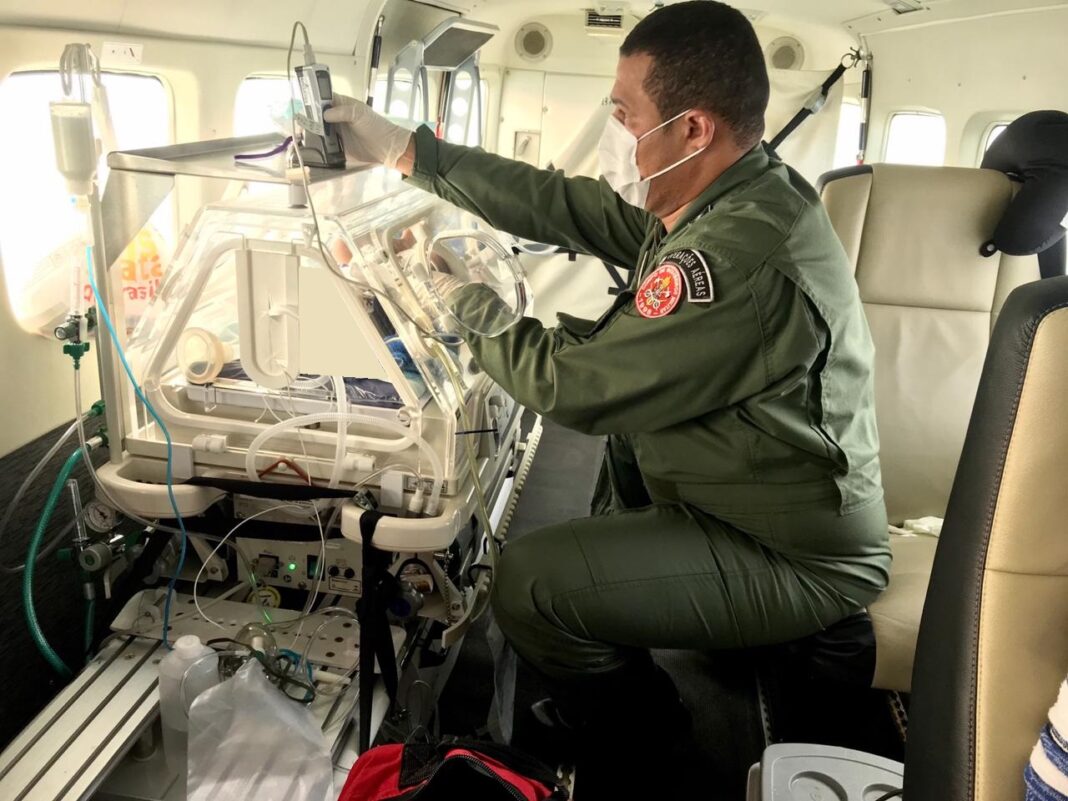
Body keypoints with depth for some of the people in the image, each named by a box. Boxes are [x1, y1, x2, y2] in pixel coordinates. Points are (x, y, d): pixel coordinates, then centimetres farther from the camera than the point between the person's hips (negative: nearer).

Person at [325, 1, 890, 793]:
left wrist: (470, 308, -6)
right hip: (761, 500, 10)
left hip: (794, 560, -9)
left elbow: (575, 385, -24)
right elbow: (558, 204, 2)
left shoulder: (739, 260, -33)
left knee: (531, 580, -17)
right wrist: (405, 149, 3)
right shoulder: (720, 196, -3)